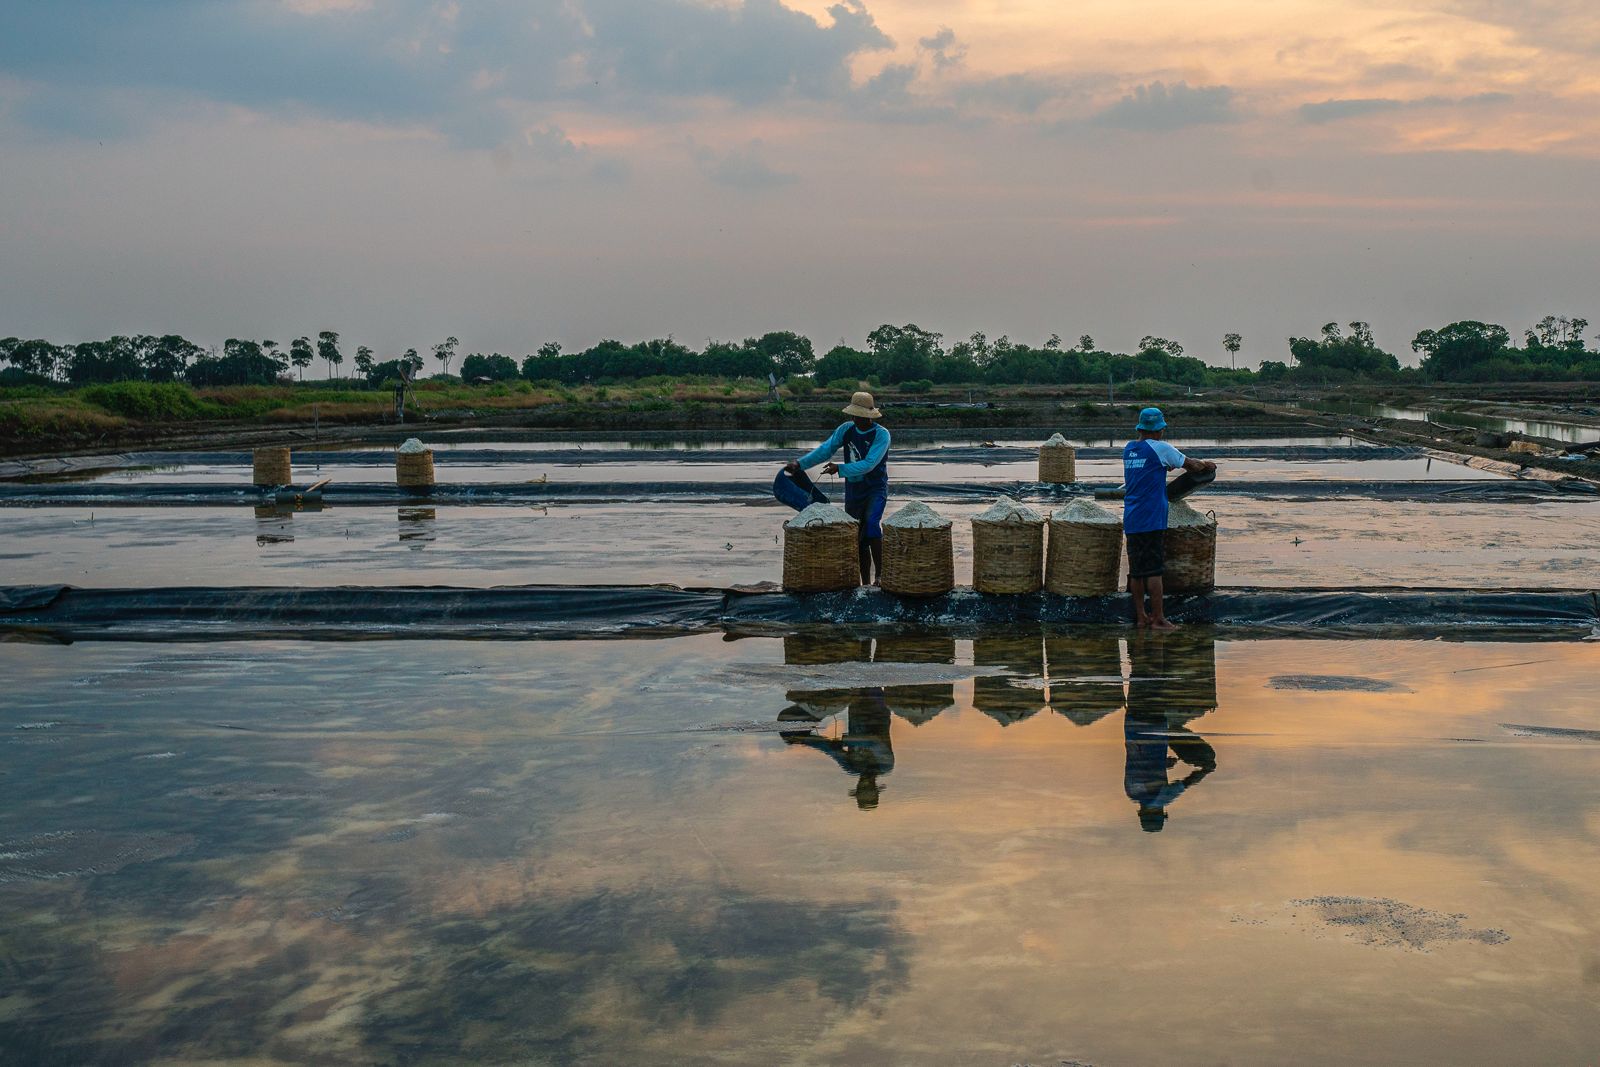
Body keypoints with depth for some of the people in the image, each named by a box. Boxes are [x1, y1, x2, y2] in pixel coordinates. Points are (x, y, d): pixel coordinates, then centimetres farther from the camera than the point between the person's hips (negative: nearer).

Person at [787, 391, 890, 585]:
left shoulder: (881, 434, -16)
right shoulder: (846, 429, 0)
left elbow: (869, 464, -24)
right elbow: (825, 449, -1)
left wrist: (840, 469, -28)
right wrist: (800, 463, -13)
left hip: (876, 489, -5)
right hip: (853, 490, 5)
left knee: (871, 523, -29)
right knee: (857, 539, 7)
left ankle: (879, 575, -24)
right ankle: (865, 584, 15)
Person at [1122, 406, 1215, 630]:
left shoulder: (1128, 449, 13)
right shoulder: (1160, 448, -6)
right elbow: (1192, 466, 3)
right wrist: (1207, 465, 20)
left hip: (1131, 519, 7)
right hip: (1151, 519, -7)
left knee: (1136, 570, 8)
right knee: (1154, 570, -5)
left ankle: (1141, 617, 13)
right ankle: (1158, 619, -3)